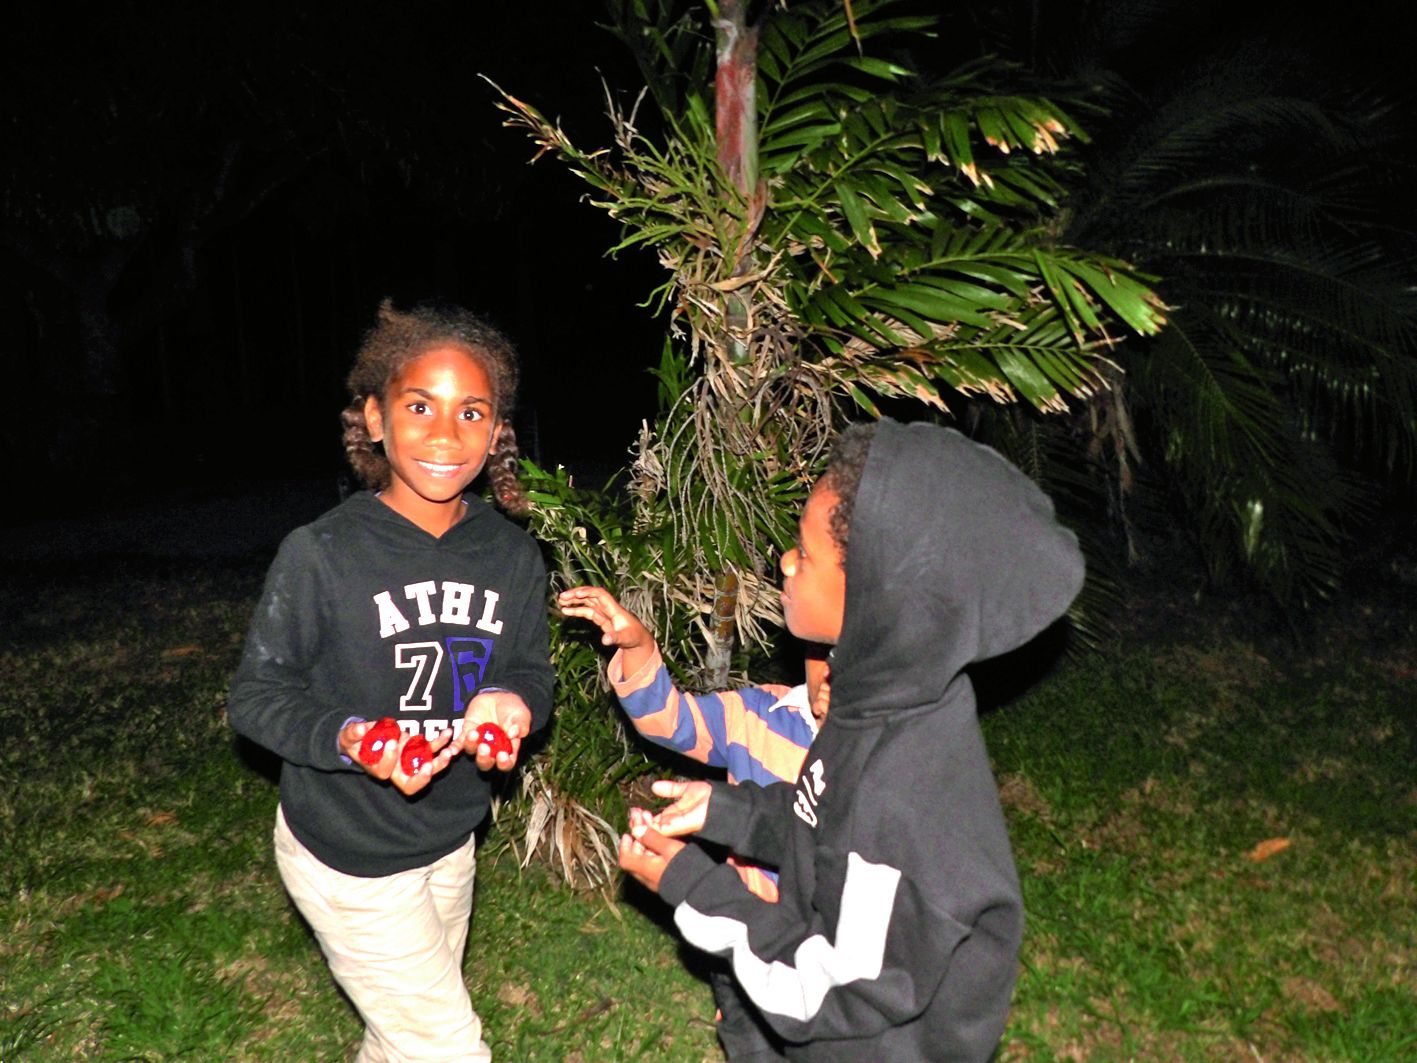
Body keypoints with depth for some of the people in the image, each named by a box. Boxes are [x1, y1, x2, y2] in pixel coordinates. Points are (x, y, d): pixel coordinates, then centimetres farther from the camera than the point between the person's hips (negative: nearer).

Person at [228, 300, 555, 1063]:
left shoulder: (513, 556, -8)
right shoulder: (321, 555, -22)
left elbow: (529, 672, 3)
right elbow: (256, 696, -13)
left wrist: (510, 703, -21)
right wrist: (351, 740, -31)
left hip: (449, 845, 6)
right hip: (345, 856, -5)